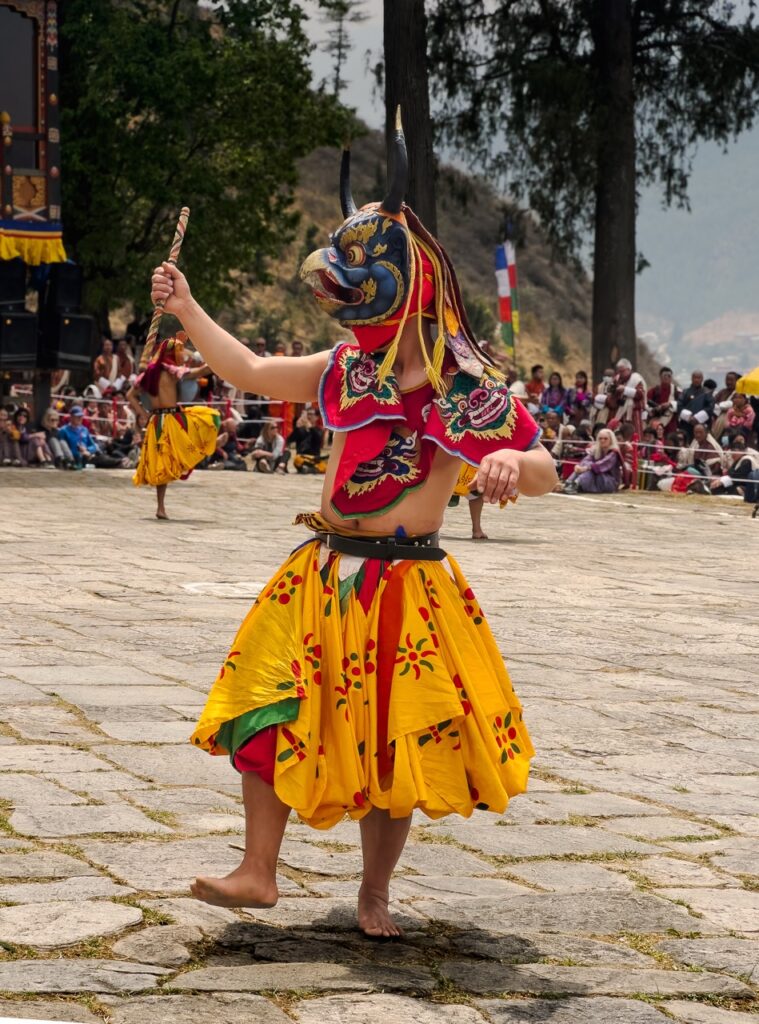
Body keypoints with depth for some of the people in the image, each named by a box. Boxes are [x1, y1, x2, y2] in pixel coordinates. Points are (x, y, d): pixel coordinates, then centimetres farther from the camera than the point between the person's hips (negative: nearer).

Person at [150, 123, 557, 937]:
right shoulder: (344, 372, 6)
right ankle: (258, 872, 13)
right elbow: (251, 372, 16)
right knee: (273, 717, 3)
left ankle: (374, 896, 19)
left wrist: (513, 465, -36)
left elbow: (542, 472, -13)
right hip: (324, 579, 5)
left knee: (391, 743, 4)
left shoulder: (463, 386, -10)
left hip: (406, 590, -5)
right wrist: (188, 311, 13)